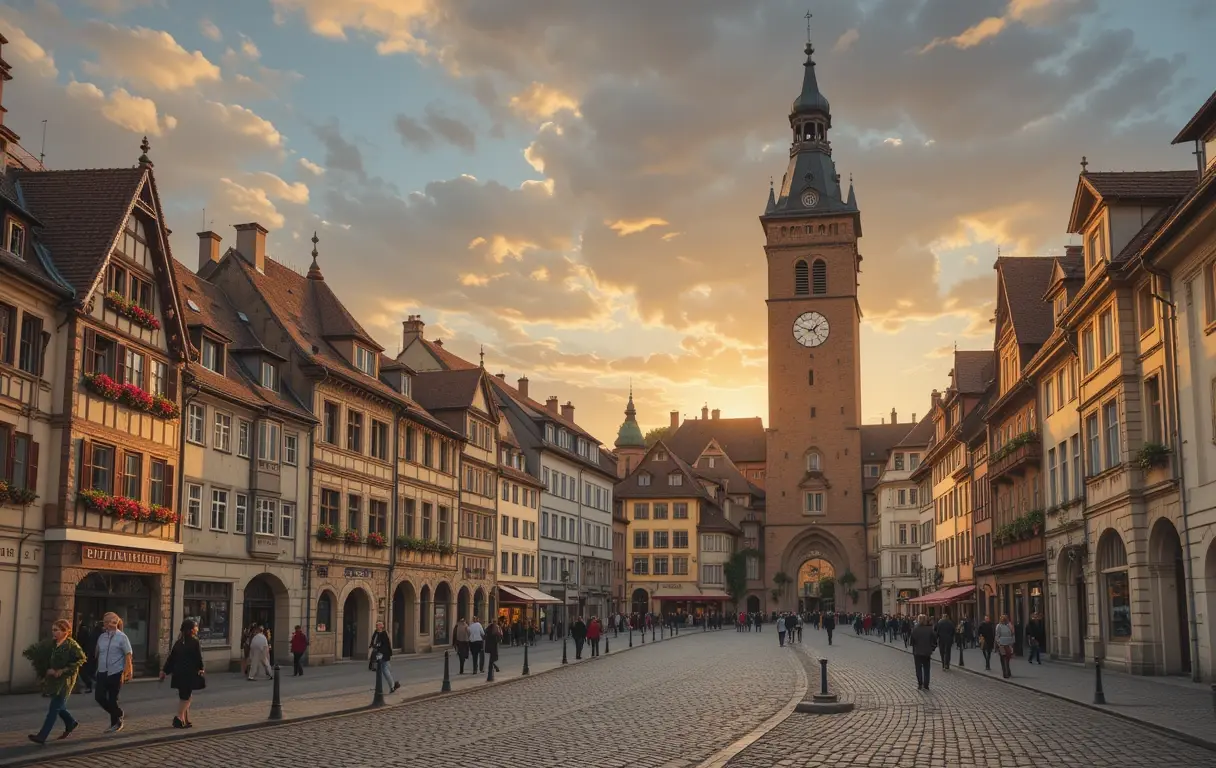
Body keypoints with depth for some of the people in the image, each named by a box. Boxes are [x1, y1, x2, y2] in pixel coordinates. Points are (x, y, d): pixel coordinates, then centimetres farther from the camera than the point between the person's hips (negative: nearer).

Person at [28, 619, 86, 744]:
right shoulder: (54, 644, 10)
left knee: (54, 708, -9)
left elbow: (81, 659, -16)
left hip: (65, 680, -8)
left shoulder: (71, 644, -13)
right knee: (58, 706, 15)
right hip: (54, 679, 8)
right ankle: (70, 723, 39)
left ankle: (42, 736, -11)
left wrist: (63, 670, -18)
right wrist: (49, 669, 2)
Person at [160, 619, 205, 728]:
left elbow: (171, 657, 11)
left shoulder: (179, 642, 9)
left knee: (183, 697, 14)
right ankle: (179, 717, -14)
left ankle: (186, 720, 18)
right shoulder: (194, 642, -12)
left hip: (179, 674, 7)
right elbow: (198, 657, -9)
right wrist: (201, 669, 7)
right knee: (186, 696, -2)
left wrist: (164, 671, 16)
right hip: (190, 674, -7)